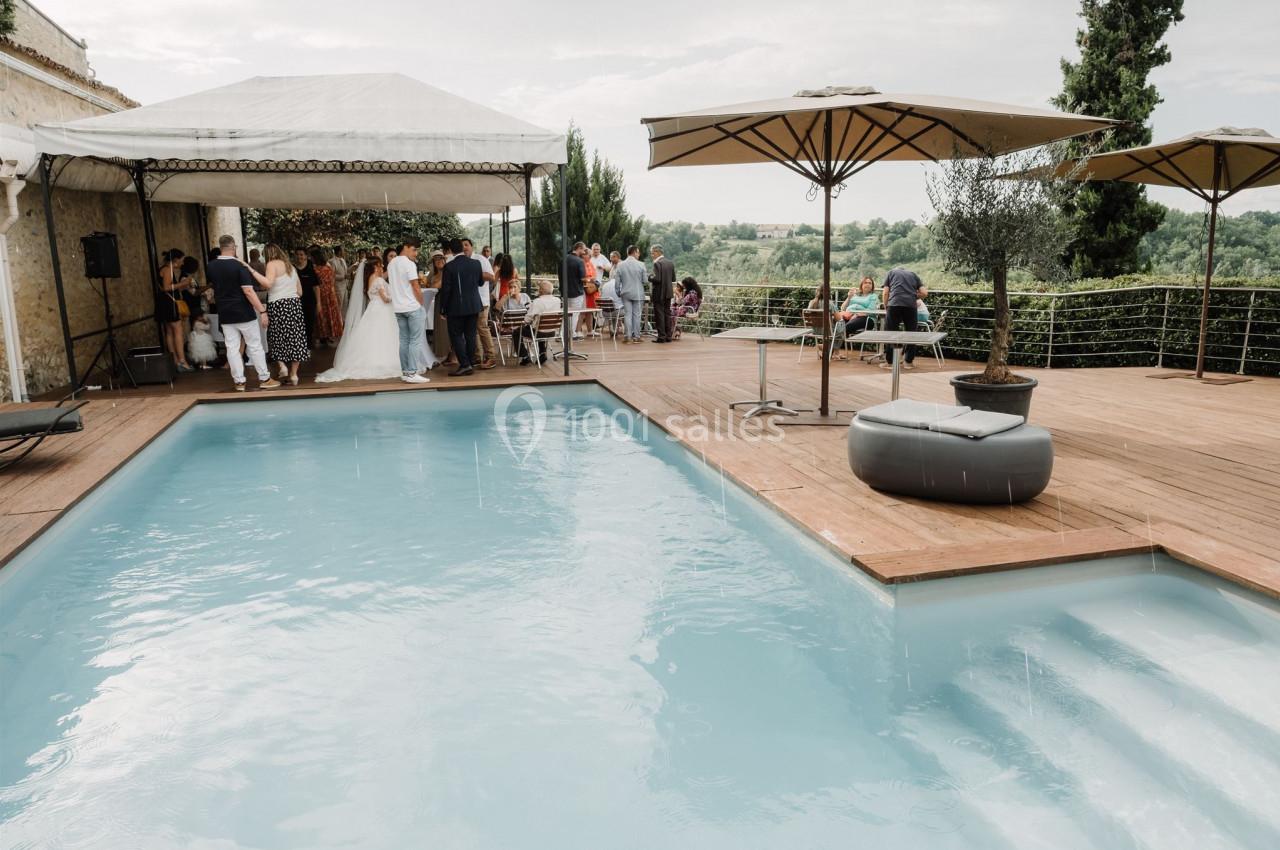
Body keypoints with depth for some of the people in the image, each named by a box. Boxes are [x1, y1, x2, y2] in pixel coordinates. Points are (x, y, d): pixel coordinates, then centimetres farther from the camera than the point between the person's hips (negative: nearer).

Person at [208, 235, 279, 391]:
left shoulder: (211, 267, 2)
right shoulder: (239, 266, -14)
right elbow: (248, 291, -20)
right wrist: (262, 311, -20)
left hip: (225, 314, 5)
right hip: (244, 313, -5)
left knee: (232, 348, 6)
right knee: (255, 346, 4)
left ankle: (239, 381, 8)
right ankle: (264, 379, 8)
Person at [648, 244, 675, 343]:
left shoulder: (657, 263, -16)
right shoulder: (671, 263, 8)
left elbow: (657, 279, -23)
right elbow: (673, 279, 10)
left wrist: (649, 277, -6)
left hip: (659, 293, -8)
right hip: (668, 293, 8)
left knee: (659, 315, -2)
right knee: (667, 314, 12)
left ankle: (661, 336, -1)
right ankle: (668, 336, 15)